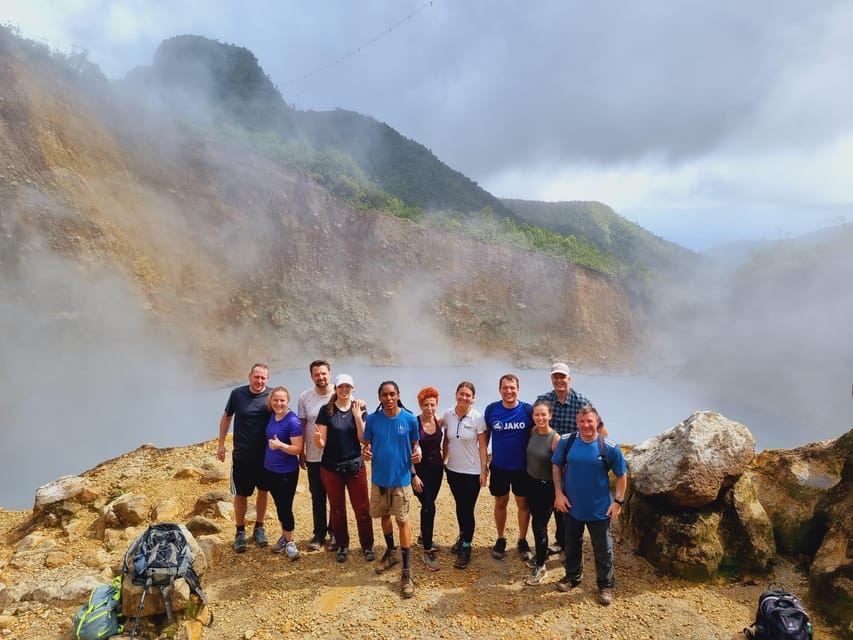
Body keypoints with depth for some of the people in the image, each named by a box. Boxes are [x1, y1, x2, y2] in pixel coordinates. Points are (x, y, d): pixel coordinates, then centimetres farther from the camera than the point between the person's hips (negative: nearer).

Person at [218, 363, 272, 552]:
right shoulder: (237, 394, -8)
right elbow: (226, 417, 6)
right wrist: (221, 444, 7)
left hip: (266, 454, 1)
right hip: (242, 455, -1)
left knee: (264, 490, 13)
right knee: (241, 494, 7)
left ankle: (259, 528, 31)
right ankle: (240, 532, 24)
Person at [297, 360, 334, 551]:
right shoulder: (304, 397, -2)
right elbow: (302, 426, 5)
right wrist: (301, 453, 6)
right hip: (313, 456, 2)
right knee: (317, 497, 12)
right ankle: (319, 533, 27)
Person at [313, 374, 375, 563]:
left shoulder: (359, 408, -1)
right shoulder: (326, 410, -6)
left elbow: (363, 439, -6)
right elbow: (321, 443, -7)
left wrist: (357, 415, -18)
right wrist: (317, 438, -31)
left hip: (355, 465, 1)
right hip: (331, 467, 0)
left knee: (362, 508, 2)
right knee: (337, 509, 10)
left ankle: (368, 546, 18)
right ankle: (342, 546, 26)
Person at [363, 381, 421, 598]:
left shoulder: (409, 419, -8)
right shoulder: (372, 419, -4)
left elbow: (414, 444, 3)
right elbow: (367, 443, 5)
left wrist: (417, 452, -18)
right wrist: (367, 451, -18)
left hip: (401, 478, -3)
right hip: (379, 477, 3)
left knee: (402, 521, -2)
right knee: (384, 515, 19)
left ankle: (407, 572, 2)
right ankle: (391, 552, 43)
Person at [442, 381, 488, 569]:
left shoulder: (477, 418, -13)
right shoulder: (448, 415, -3)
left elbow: (482, 446, -9)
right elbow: (446, 441, 7)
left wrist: (483, 471, -9)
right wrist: (443, 461, 7)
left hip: (472, 472, -3)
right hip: (453, 470, 4)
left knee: (467, 509, 1)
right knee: (459, 506, 18)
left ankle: (466, 548, 16)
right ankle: (463, 537, 39)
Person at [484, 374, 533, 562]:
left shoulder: (528, 410, -12)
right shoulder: (491, 409, -9)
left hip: (522, 467, -1)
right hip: (499, 466, 1)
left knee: (523, 503, 12)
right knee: (500, 503, 14)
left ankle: (522, 540, 28)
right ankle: (500, 540, 30)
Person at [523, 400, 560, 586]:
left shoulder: (555, 438, -21)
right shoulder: (533, 431, -3)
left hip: (547, 487, -6)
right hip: (531, 482, 6)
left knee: (540, 525, -1)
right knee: (536, 521, 18)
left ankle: (540, 567, 14)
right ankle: (541, 553, 38)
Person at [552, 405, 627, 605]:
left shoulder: (609, 448, -14)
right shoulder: (566, 443, -9)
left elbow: (621, 475, -2)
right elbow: (556, 466, 4)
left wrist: (618, 501, -6)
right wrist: (559, 493, -3)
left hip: (599, 510, -2)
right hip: (571, 506, 2)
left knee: (603, 549, 10)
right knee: (572, 545, 19)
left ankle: (605, 586, 29)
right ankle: (572, 577, 39)